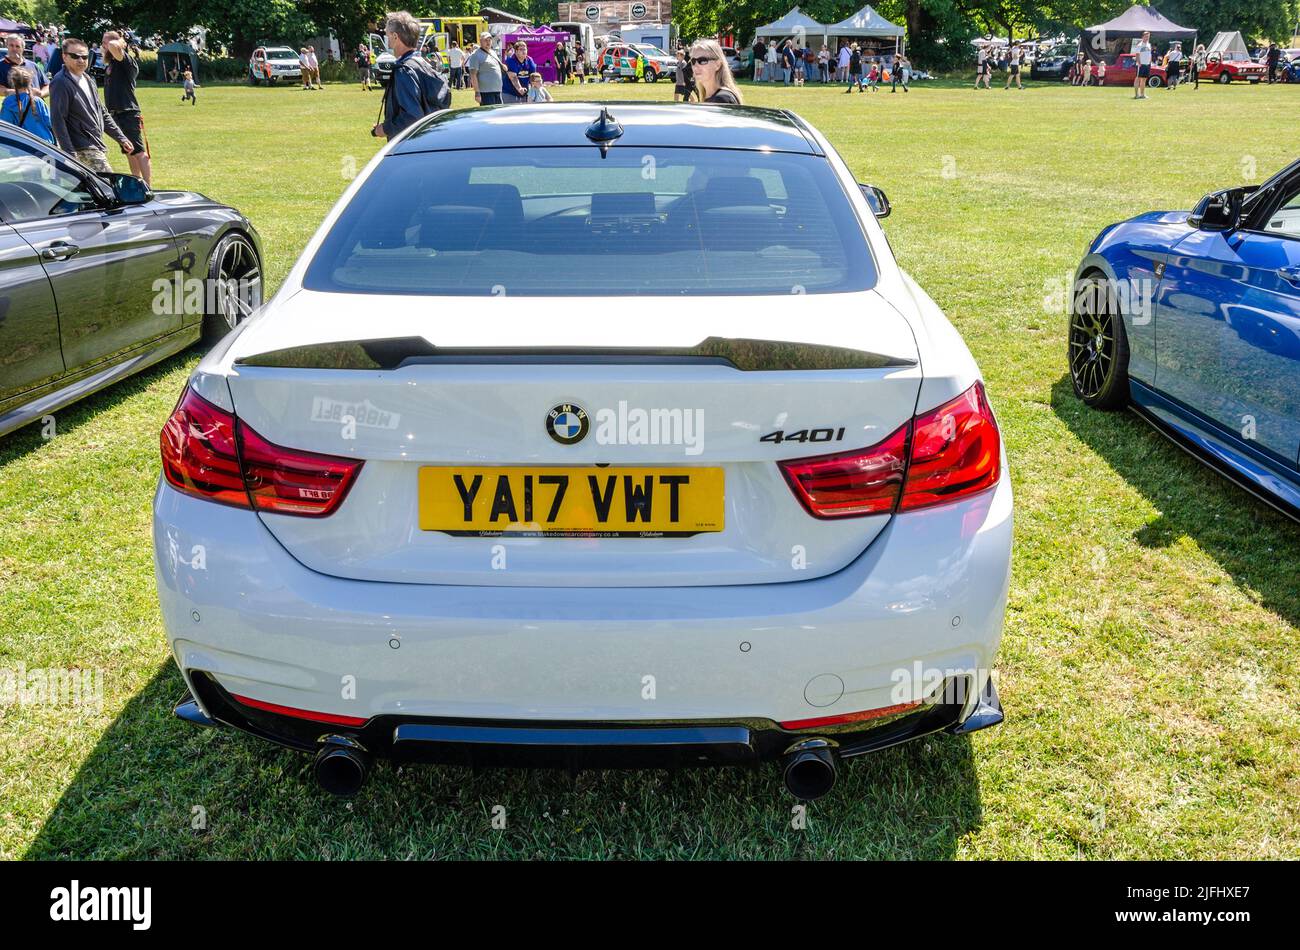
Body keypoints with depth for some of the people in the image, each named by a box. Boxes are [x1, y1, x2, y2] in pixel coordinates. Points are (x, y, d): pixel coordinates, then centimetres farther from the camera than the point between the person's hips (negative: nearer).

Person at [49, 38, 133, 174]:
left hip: (96, 146, 9)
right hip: (83, 150, -9)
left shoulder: (89, 80, 15)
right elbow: (57, 121, -17)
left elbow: (102, 113, 23)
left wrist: (121, 138, 19)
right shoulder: (60, 84, -12)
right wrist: (70, 154, -23)